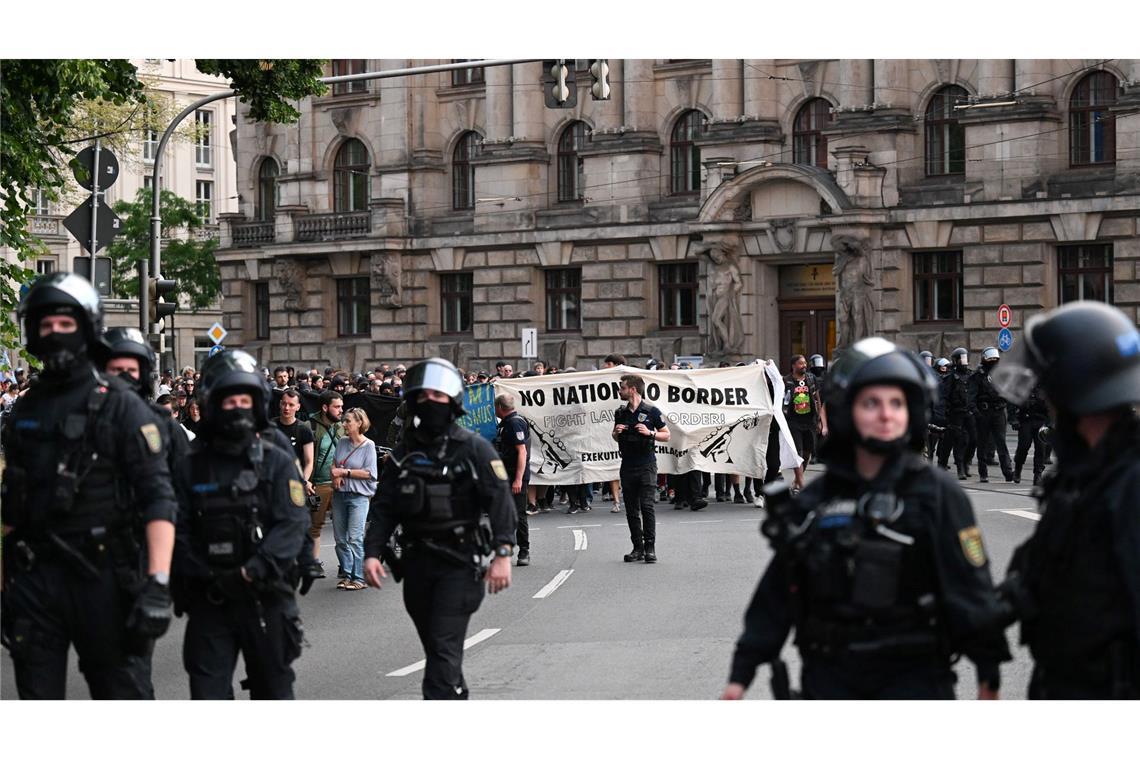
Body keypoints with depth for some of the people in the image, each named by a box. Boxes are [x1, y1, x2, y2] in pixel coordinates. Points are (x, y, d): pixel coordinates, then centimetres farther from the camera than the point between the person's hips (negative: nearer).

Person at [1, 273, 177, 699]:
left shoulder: (120, 406, -4)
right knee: (37, 701, 7)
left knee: (124, 696, 2)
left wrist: (158, 584, -20)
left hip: (103, 572, -5)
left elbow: (159, 499, -11)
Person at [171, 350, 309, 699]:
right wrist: (207, 577, -14)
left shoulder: (277, 461, -1)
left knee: (273, 689, 13)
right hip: (209, 601, 1)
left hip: (266, 598, 0)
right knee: (208, 693, -2)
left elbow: (292, 524, -10)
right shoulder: (192, 466, 3)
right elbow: (180, 531, -1)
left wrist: (250, 572, -20)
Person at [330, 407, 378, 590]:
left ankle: (359, 578, -7)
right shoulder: (342, 442, 10)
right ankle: (347, 574, 17)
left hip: (358, 496, -6)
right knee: (340, 539, 7)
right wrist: (336, 476, -5)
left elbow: (369, 473, -11)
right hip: (339, 494, 6)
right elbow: (334, 465, 17)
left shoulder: (368, 445, -6)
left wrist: (345, 472, -11)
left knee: (355, 538, -11)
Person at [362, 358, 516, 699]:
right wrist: (372, 552, -3)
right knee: (435, 648, 14)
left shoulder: (473, 449, -5)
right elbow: (383, 509, 10)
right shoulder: (403, 454, 10)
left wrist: (502, 554, -19)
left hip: (459, 562, -5)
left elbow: (500, 501, -10)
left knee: (444, 649, -12)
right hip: (416, 562, 6)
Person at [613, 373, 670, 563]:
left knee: (647, 506, -10)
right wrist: (616, 432, 0)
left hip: (646, 464, -5)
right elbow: (615, 438, 23)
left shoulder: (651, 411, -3)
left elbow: (666, 435, 1)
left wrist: (650, 433, -16)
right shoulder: (620, 413, 12)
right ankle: (638, 548, 11)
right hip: (627, 466, 5)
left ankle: (650, 548, -6)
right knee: (631, 509, 5)